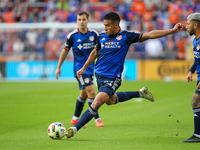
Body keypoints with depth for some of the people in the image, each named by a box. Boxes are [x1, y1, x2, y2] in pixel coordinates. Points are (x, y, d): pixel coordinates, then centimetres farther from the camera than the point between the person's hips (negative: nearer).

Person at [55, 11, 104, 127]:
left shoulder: (94, 34, 0)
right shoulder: (72, 36, -7)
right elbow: (65, 51, 5)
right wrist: (58, 67, 8)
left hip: (90, 67, 5)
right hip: (79, 67, -5)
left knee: (84, 94, 14)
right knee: (91, 91, -17)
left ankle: (75, 118, 30)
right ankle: (97, 119, -12)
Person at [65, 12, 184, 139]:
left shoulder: (125, 37, -9)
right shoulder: (102, 36, 4)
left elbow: (150, 35, -9)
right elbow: (95, 52, 21)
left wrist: (173, 30, -13)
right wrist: (84, 68, 22)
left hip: (112, 78, -6)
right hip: (99, 75, 6)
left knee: (96, 103, -17)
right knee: (110, 100, 23)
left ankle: (75, 129, -15)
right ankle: (140, 93, 39)